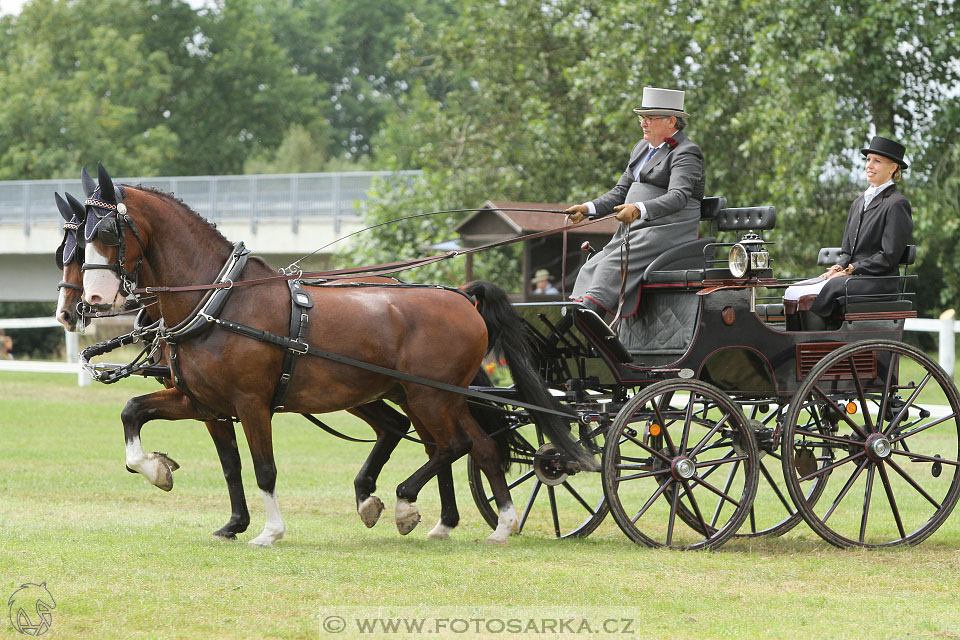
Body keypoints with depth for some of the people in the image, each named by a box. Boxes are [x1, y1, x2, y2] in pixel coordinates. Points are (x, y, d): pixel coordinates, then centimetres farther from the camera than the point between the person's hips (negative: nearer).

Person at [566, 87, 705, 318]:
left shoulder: (686, 154, -9)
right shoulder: (642, 148, 20)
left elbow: (678, 196, -25)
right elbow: (621, 190, 21)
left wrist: (640, 209, -41)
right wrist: (589, 208, 2)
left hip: (666, 232, -9)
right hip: (633, 233, 9)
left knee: (612, 267, -28)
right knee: (591, 269, -8)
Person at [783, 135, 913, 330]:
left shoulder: (897, 204, -6)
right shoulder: (859, 203, 21)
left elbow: (889, 257, -12)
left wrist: (850, 270, -12)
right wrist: (838, 267, -1)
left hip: (879, 282, -8)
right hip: (851, 277, 8)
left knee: (810, 297, -29)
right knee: (792, 293, -13)